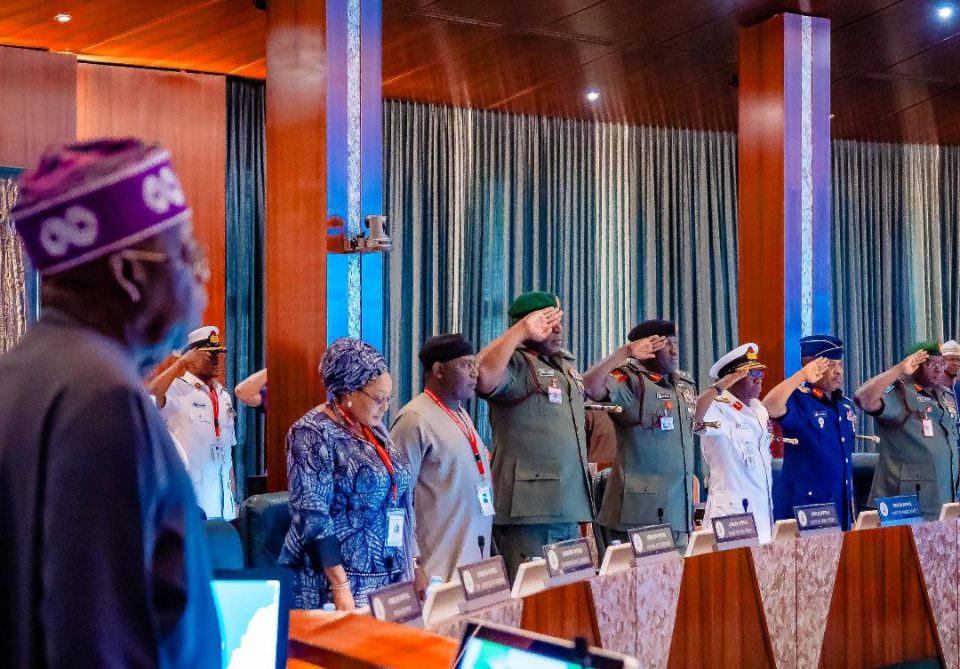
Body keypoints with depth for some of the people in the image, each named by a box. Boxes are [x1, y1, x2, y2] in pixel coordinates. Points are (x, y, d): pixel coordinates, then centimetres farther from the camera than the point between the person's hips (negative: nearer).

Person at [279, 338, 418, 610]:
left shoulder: (374, 428, 11)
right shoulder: (313, 434, -11)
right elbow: (312, 517, -18)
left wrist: (412, 565, 13)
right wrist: (341, 586, -22)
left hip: (388, 578, 7)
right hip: (334, 580, -7)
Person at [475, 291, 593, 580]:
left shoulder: (566, 365, 18)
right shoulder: (515, 364, -8)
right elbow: (483, 377, -30)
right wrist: (521, 330, -26)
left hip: (568, 508, 9)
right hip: (529, 510, -8)